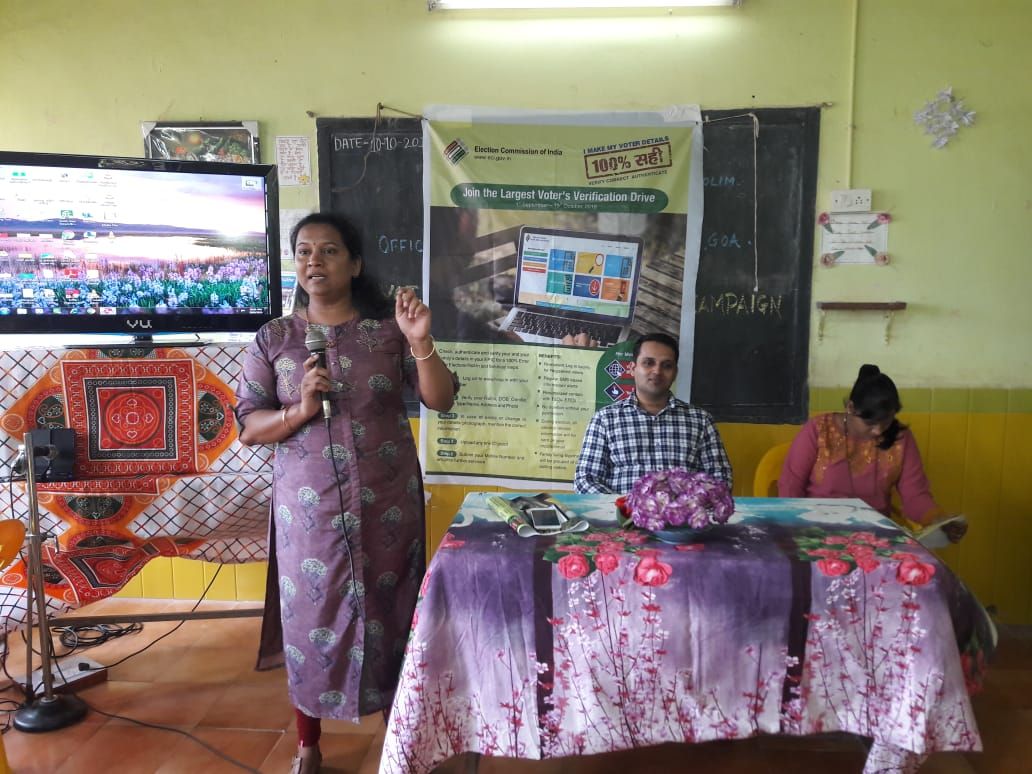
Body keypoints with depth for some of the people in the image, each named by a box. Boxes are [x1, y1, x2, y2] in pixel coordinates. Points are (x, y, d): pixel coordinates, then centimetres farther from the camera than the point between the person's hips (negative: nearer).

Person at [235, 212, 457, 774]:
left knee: (386, 609, 9)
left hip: (387, 500, 0)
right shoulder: (273, 339, 2)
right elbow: (248, 428, 0)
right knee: (310, 614, 7)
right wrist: (300, 410, -17)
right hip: (309, 505, 0)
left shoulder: (387, 329, 0)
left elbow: (440, 400, -5)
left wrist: (422, 343, -21)